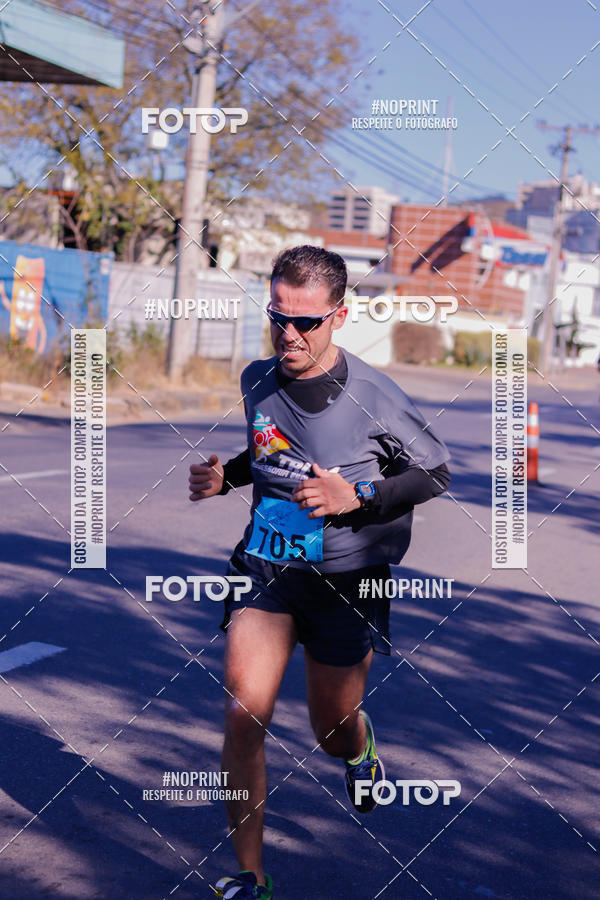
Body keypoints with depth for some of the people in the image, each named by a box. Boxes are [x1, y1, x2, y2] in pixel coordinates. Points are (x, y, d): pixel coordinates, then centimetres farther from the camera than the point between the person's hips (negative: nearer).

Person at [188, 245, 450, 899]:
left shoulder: (373, 398, -16)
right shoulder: (256, 381, 0)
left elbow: (435, 473, -5)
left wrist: (357, 496, -19)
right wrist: (226, 475, 2)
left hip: (345, 579, -3)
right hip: (266, 566, 3)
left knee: (332, 732, 13)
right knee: (243, 712, -15)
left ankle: (360, 749, 54)